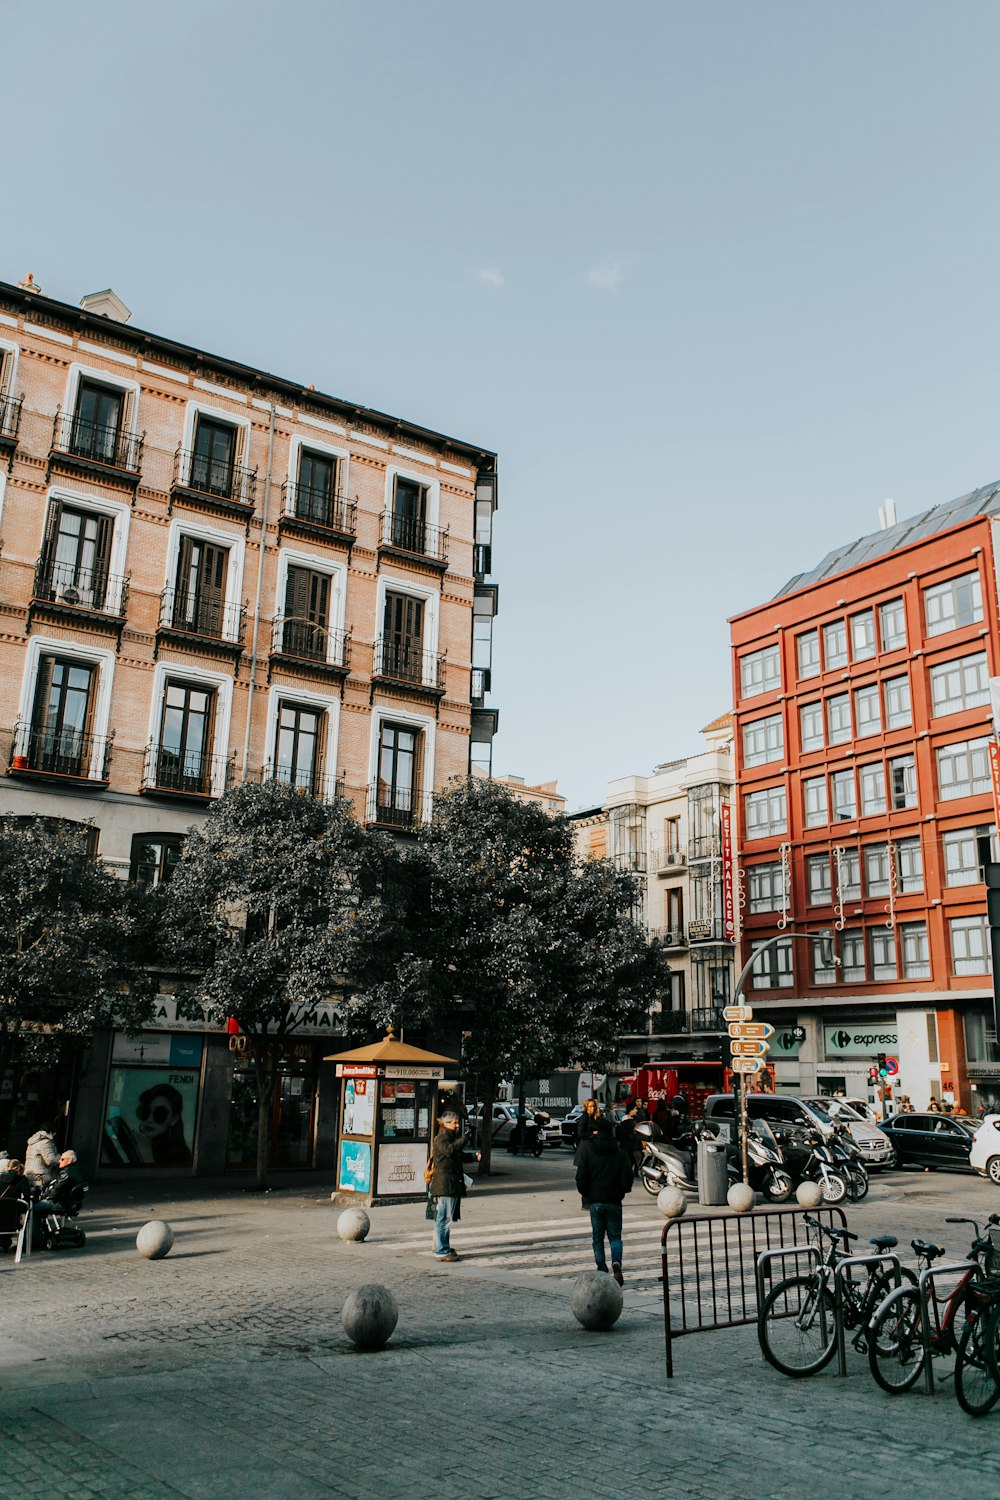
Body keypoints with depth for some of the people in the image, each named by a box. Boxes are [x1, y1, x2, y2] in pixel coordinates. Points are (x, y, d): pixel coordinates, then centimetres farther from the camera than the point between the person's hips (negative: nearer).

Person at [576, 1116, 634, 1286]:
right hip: (614, 1201, 1)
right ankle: (616, 1263, -14)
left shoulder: (588, 1150, -4)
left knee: (598, 1238, 10)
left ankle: (602, 1271, 4)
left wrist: (585, 1194, 10)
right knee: (615, 1236, 11)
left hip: (595, 1200, -1)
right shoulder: (619, 1152, -1)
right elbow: (627, 1177, -4)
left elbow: (581, 1177, -6)